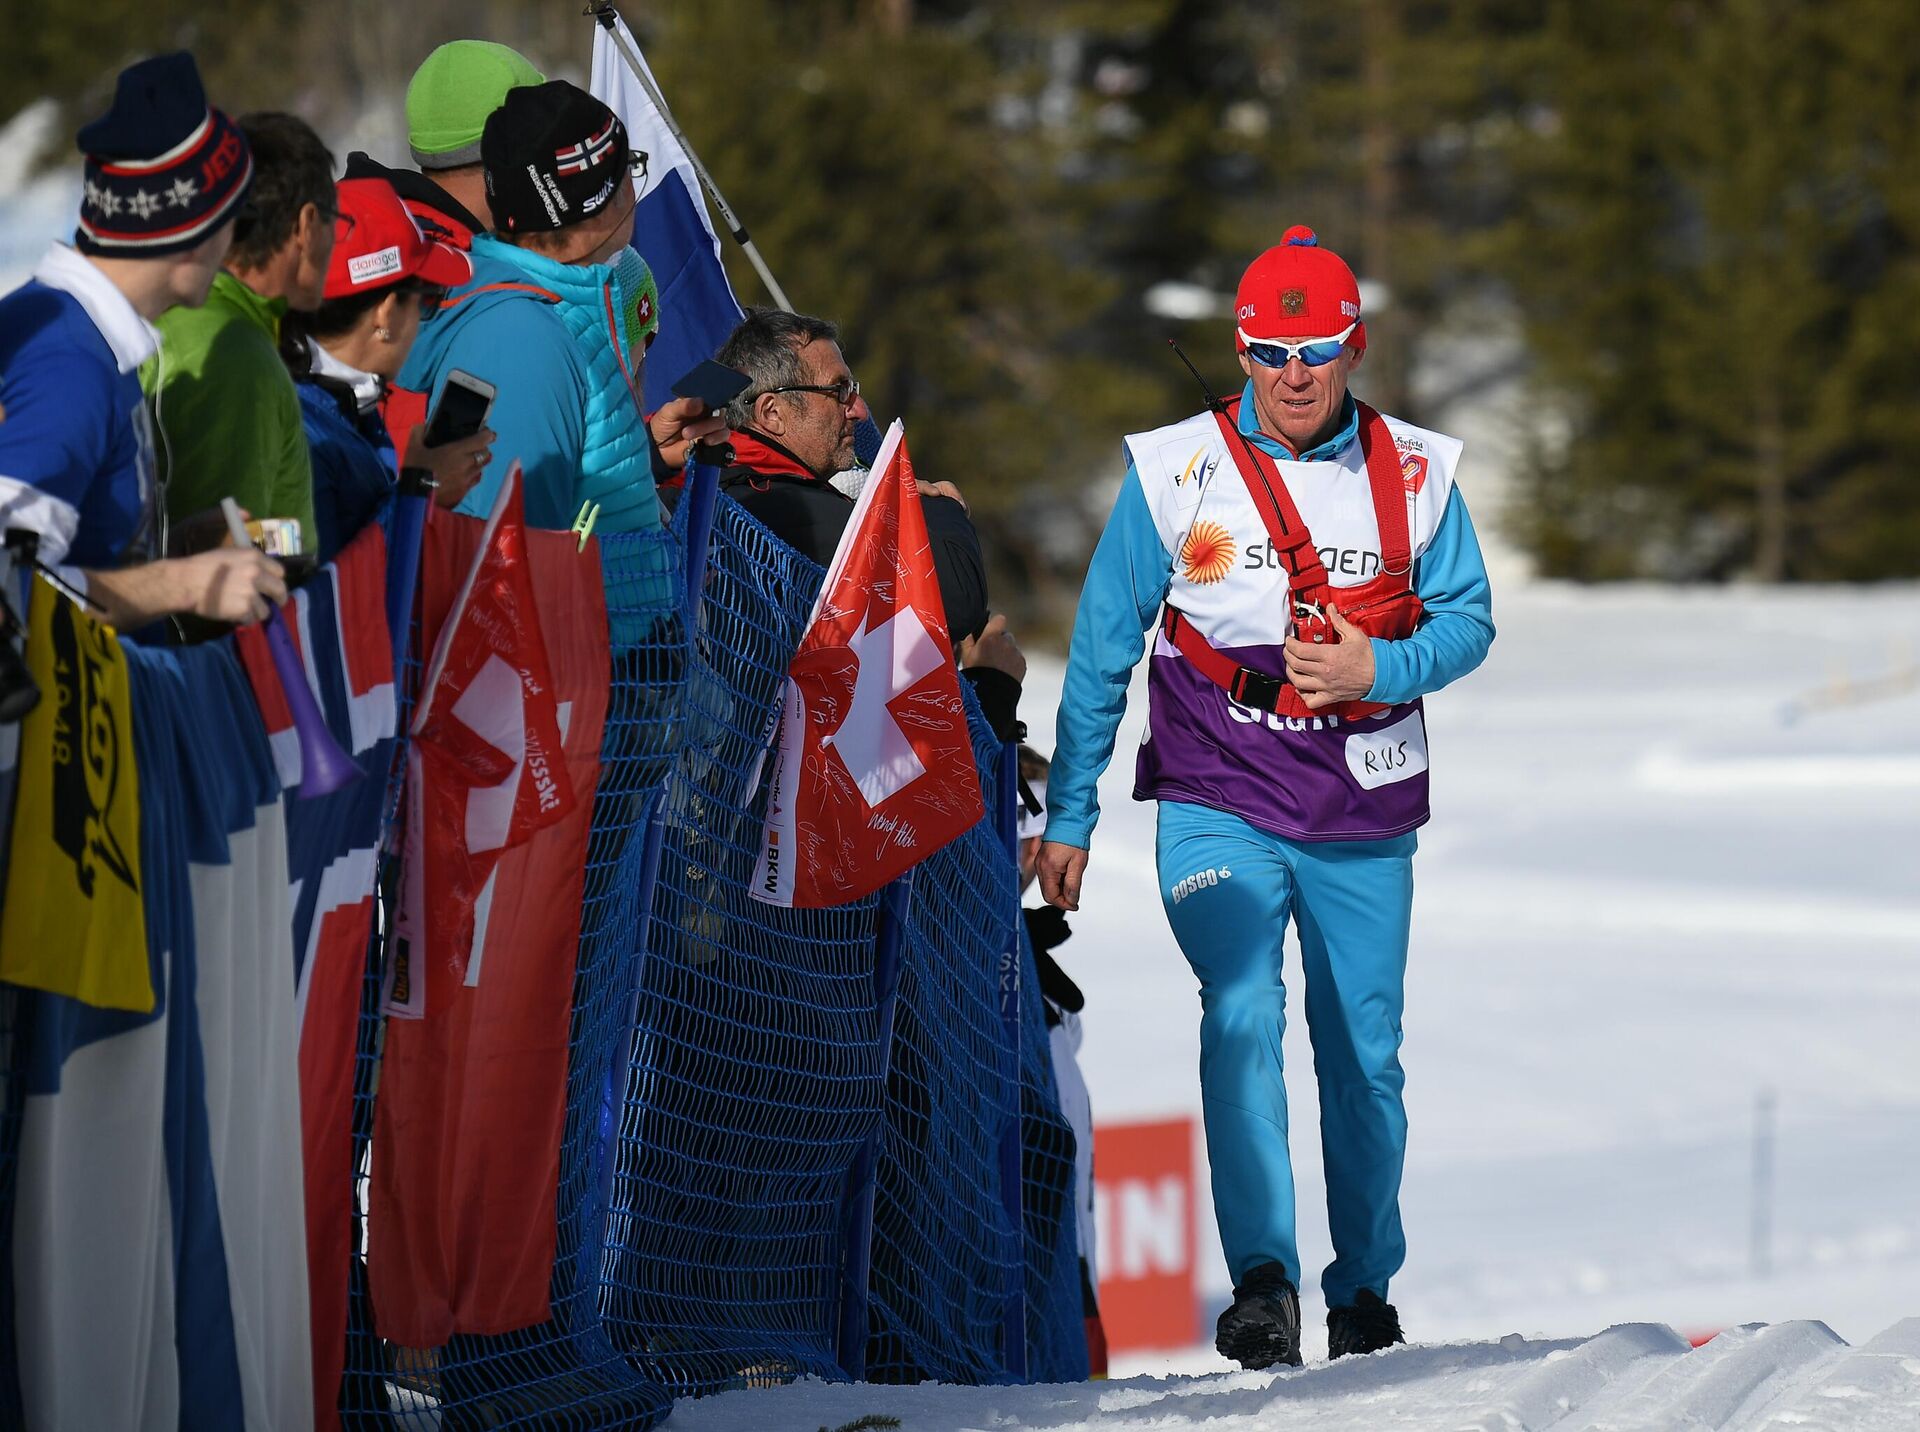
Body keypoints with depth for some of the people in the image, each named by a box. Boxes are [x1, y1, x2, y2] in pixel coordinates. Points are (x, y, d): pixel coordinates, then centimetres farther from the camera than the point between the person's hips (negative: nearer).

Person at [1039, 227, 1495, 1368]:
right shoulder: (1175, 473, -2)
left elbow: (1469, 621, 5)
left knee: (1365, 1055, 9)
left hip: (1363, 818, 2)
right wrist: (1069, 815, 3)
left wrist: (1377, 669, -16)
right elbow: (1102, 651, 3)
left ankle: (1365, 1290, 27)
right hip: (1218, 804, -2)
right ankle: (1263, 1278, -25)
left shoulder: (1415, 474, 1)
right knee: (1243, 1010, -22)